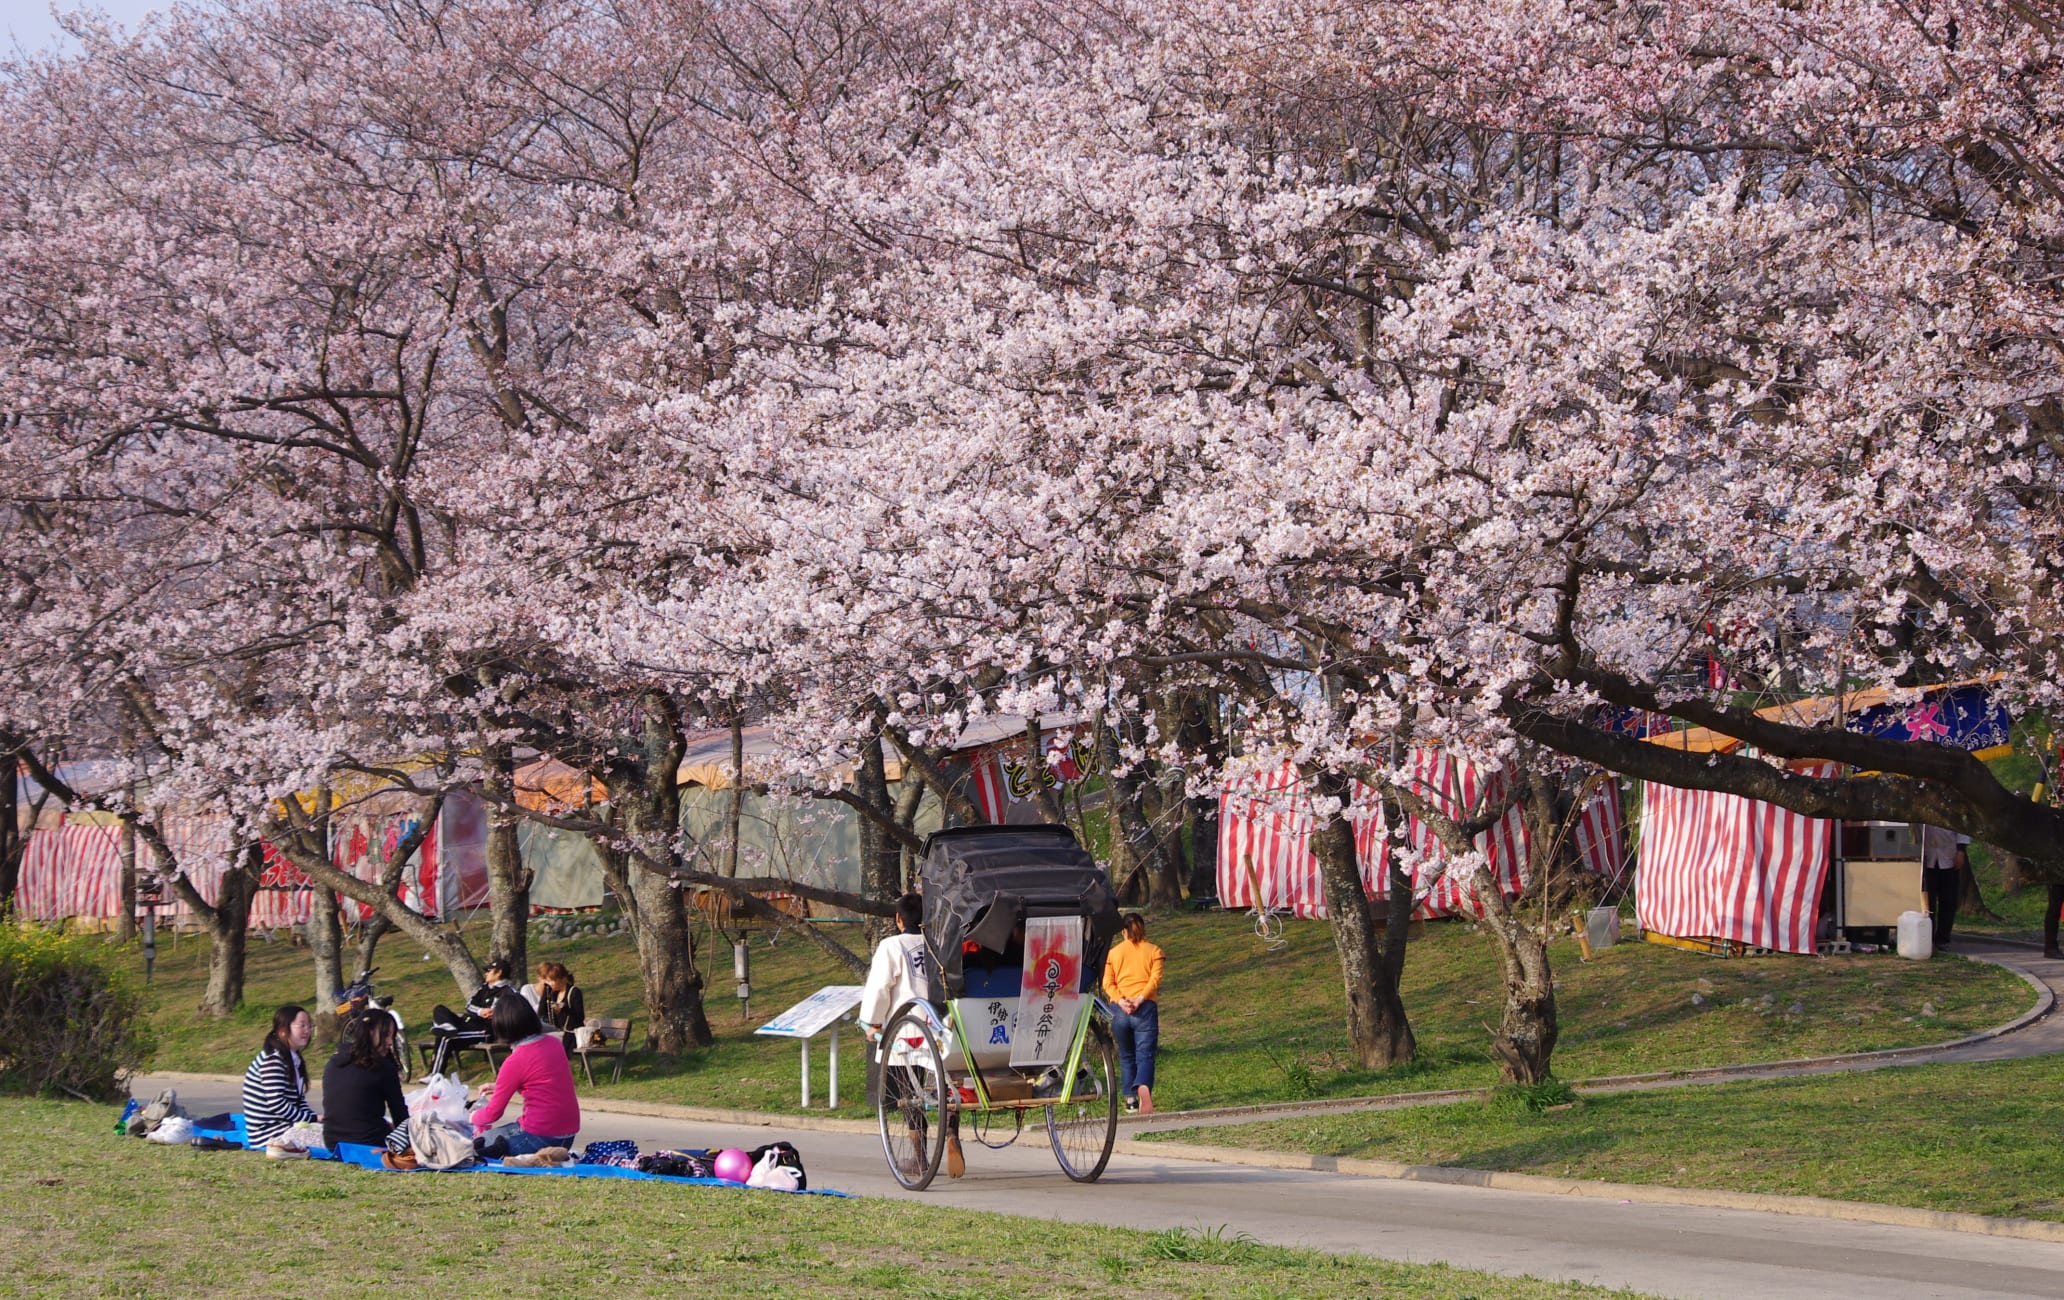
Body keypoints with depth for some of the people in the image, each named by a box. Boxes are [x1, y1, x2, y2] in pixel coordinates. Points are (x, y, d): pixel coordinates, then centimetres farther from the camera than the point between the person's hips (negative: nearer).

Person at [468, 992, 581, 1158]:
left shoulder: (515, 1062, -16)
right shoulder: (554, 1043, 2)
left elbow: (493, 1113, -4)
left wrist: (475, 1118, 18)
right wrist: (499, 1086, 27)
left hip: (541, 1137, -7)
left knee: (478, 1142, 13)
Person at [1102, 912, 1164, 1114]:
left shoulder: (1113, 953, 11)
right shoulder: (1154, 951, 7)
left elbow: (1108, 983, 0)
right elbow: (1155, 979, -7)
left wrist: (1121, 1001, -11)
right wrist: (1140, 999, -15)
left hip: (1119, 1010, 2)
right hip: (1145, 1008, -2)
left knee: (1126, 1056, 17)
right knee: (1145, 1055, -6)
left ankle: (1130, 1098, 16)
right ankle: (1144, 1089, -33)